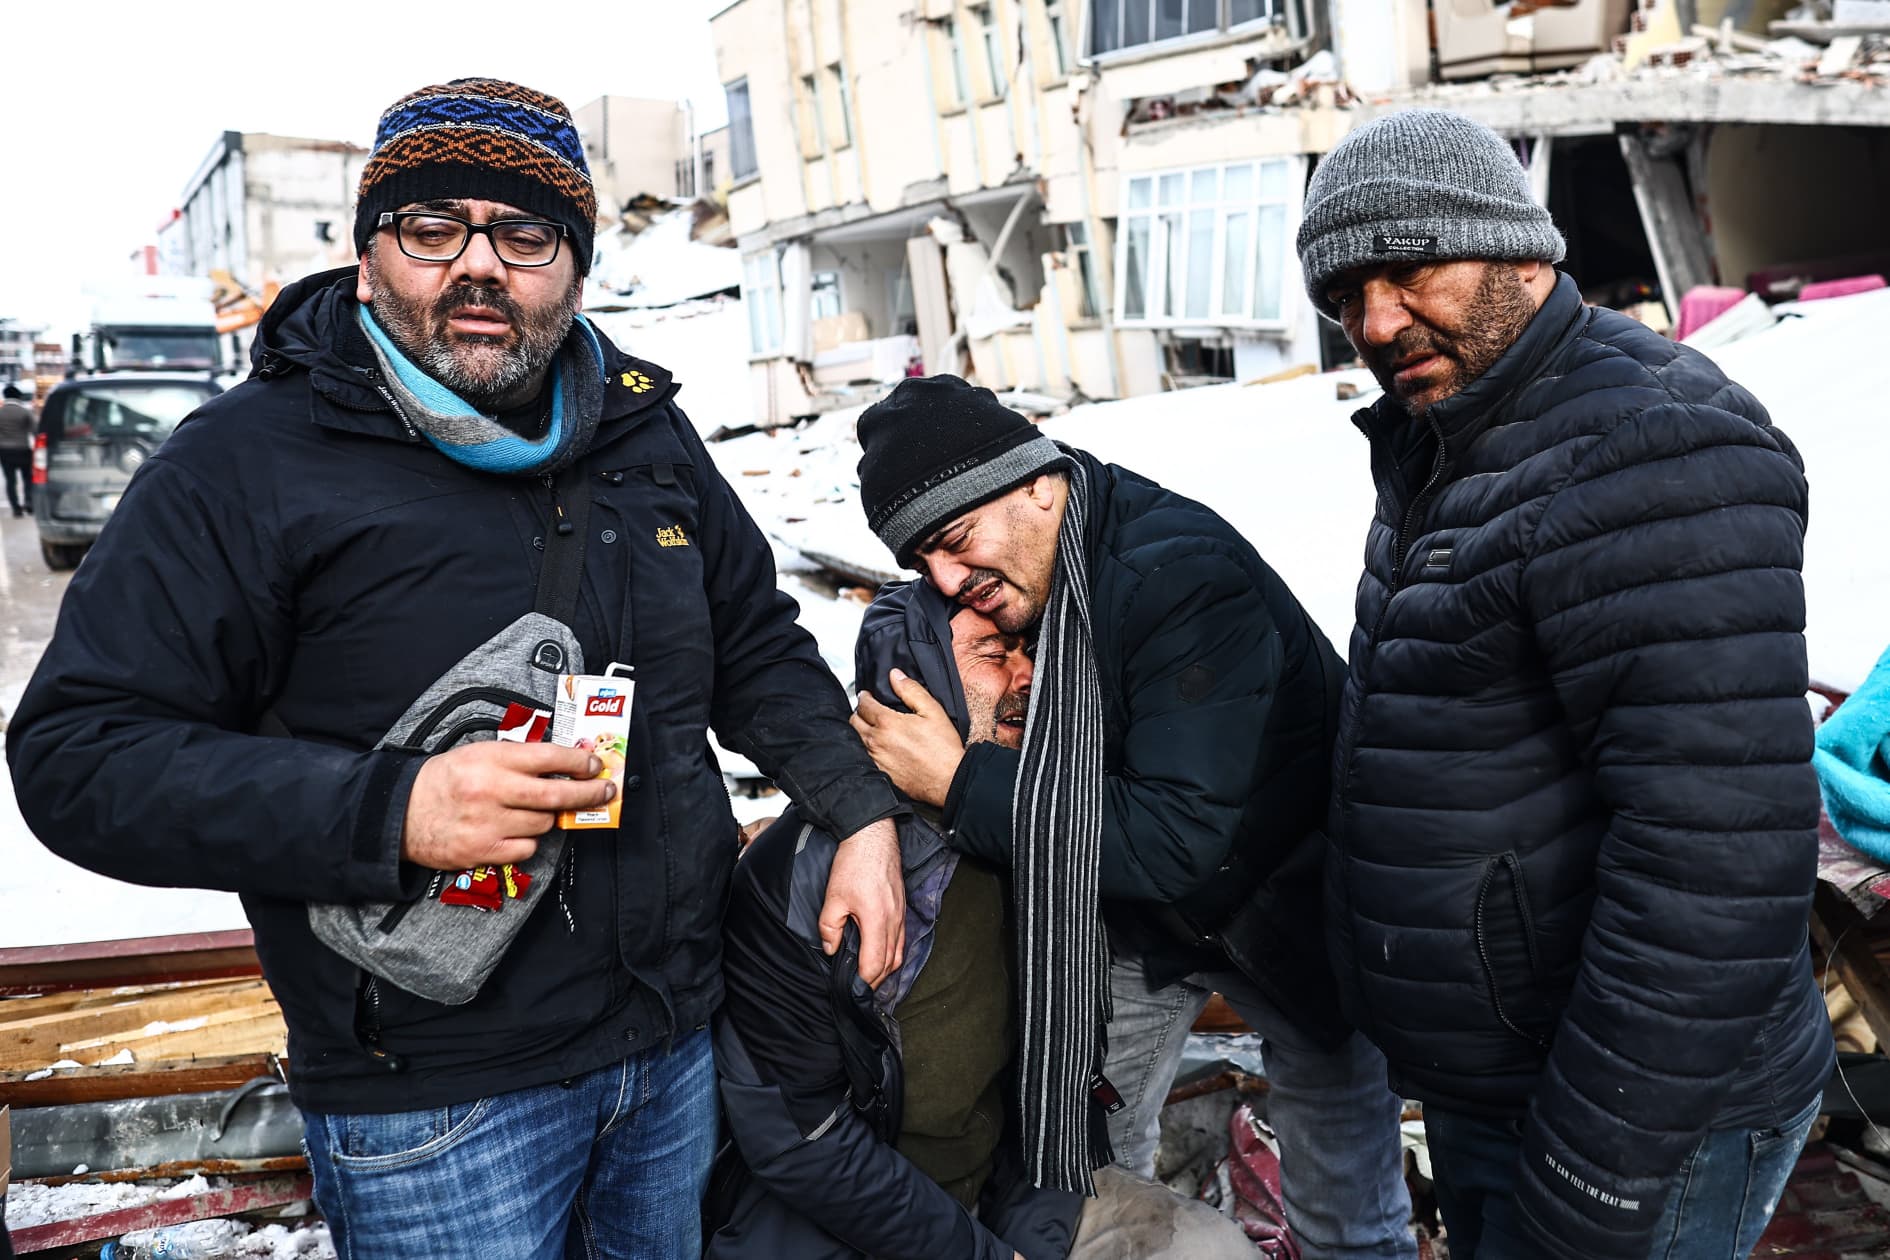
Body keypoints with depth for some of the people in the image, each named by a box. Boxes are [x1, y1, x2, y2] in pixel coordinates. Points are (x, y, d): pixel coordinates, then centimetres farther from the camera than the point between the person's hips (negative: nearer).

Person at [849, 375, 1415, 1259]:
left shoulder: (1186, 579, -33)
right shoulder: (1015, 579, -9)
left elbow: (1181, 838, -38)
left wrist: (960, 783, -35)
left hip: (1291, 911, -6)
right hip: (1135, 906, 6)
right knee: (1085, 1156, 17)